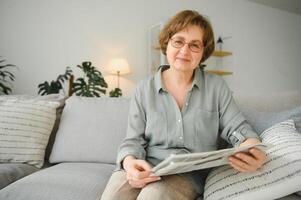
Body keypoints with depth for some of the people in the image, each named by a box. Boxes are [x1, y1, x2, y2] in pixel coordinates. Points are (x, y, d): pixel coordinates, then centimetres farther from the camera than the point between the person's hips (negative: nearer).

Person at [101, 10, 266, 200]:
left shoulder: (217, 86, 5)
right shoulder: (145, 89, 5)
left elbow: (237, 128, 3)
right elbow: (134, 140, 2)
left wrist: (252, 146, -21)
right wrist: (130, 162, -22)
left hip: (192, 171, 0)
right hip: (147, 170, 1)